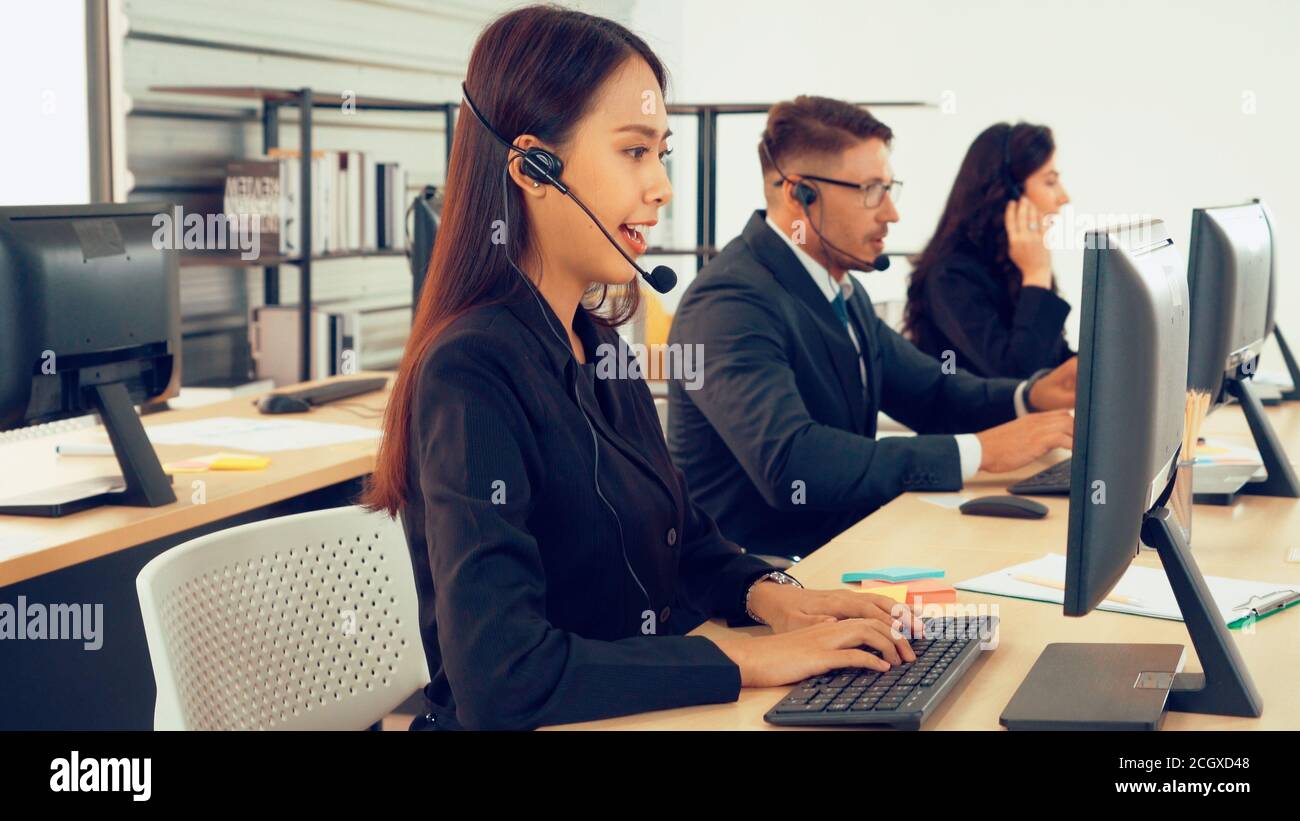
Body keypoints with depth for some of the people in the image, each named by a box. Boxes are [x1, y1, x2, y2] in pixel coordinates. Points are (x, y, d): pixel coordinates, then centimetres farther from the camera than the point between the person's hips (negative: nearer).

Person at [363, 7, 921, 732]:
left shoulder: (597, 345, 7)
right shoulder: (472, 373, -19)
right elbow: (501, 678, -27)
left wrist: (767, 592, -3)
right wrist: (752, 660, -22)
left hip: (644, 713, 8)